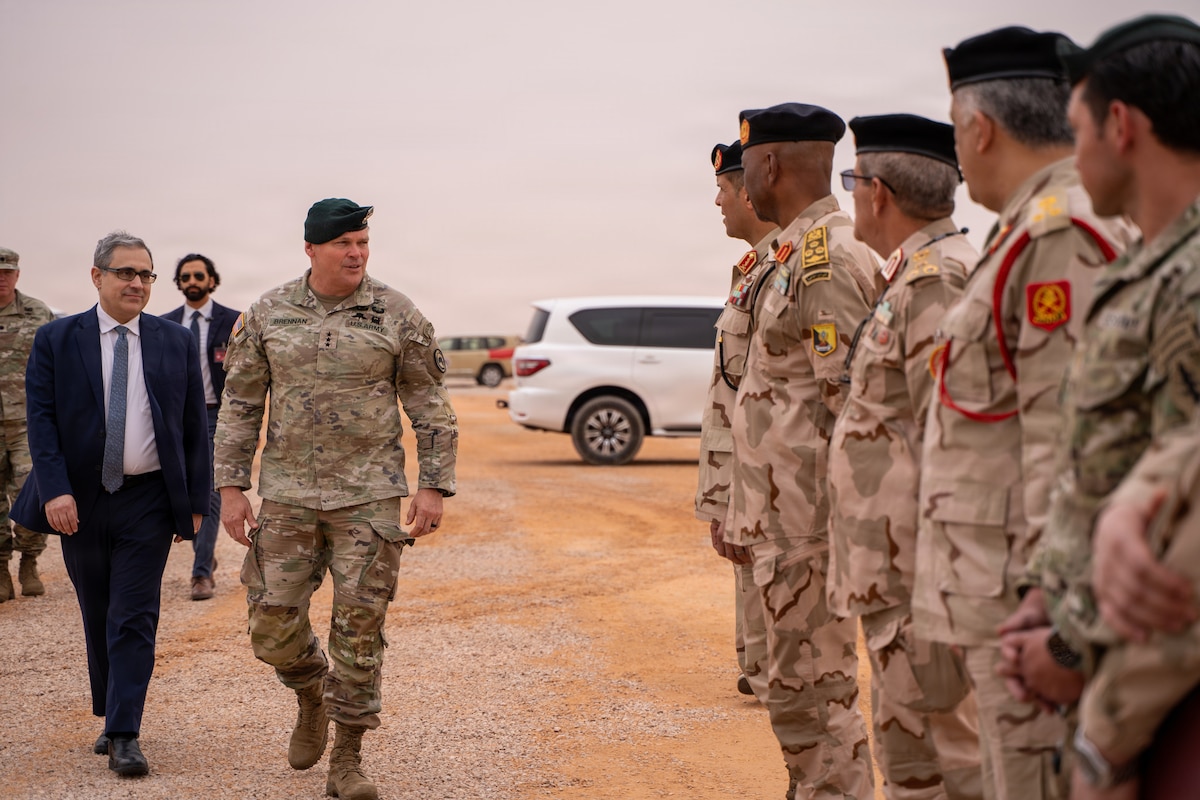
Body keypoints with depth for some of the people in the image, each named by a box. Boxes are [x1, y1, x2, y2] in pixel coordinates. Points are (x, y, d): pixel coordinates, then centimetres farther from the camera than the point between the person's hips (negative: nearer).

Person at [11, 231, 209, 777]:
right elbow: (41, 419, -4)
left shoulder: (176, 343, 4)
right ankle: (109, 717, 30)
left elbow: (193, 427, 6)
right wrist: (55, 491, -16)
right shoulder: (55, 340, 2)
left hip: (148, 502, -1)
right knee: (97, 618, 13)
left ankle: (125, 737, -2)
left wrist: (195, 502, 2)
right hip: (80, 501, 1)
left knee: (133, 620, -5)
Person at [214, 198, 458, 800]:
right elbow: (239, 405, 7)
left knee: (358, 627, -1)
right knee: (274, 626, 2)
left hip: (368, 496, -2)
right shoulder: (267, 315, 2)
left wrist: (434, 487, -4)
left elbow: (430, 407, 2)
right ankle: (312, 698, 34)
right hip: (287, 496, 2)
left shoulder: (396, 315, -2)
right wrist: (231, 487, 1)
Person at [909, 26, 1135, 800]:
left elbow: (1068, 441, -22)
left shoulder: (1061, 237, -16)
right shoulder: (1031, 233, 16)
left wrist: (1040, 607, -21)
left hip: (1033, 600, -10)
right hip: (1015, 595, 10)